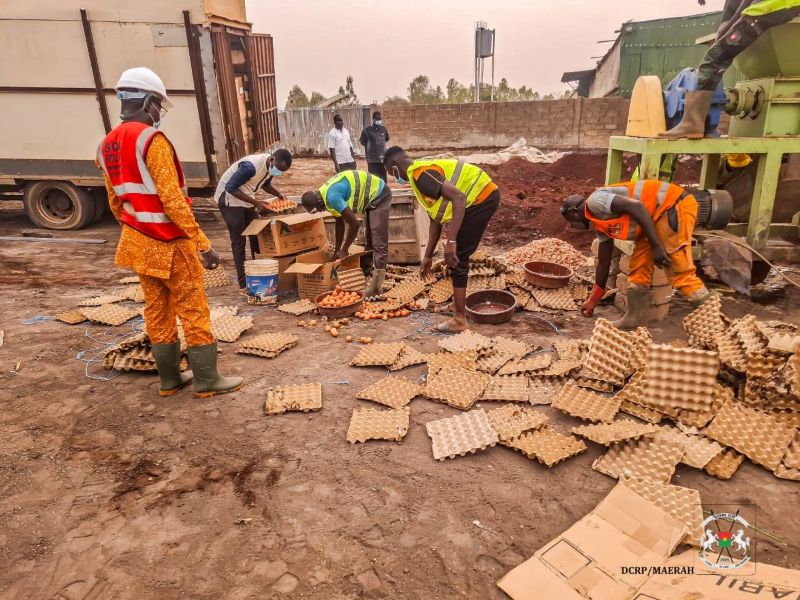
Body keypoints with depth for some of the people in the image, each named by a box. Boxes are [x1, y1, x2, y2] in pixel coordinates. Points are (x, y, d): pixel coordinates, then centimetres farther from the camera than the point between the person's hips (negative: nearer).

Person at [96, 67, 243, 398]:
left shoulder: (107, 145, 10)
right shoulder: (151, 140, -17)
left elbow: (115, 201, 16)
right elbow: (172, 199, -23)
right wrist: (202, 243, -21)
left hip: (139, 242, 9)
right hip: (169, 243, -8)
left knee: (157, 310, 14)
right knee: (193, 310, 0)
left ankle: (169, 378, 23)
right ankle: (207, 380, 9)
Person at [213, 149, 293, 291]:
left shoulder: (272, 166, -8)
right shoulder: (250, 166, -33)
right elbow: (231, 188, -27)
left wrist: (279, 195, -7)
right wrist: (256, 202, -31)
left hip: (247, 200, 8)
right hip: (230, 200, -8)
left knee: (256, 238, 8)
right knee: (239, 242, -7)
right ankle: (243, 284, -1)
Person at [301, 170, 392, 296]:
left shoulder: (332, 197, -29)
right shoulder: (325, 194, 1)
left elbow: (354, 223, -26)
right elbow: (340, 222, 11)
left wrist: (344, 250, -13)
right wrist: (337, 250, 15)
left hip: (379, 195, -10)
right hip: (372, 197, 11)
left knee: (378, 242, -13)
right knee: (370, 240, 16)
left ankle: (375, 286, -12)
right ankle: (371, 276, 26)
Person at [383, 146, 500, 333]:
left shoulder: (420, 175, -16)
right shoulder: (422, 172, 17)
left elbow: (459, 198, -28)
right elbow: (436, 219, 21)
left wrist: (451, 241, -31)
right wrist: (428, 256, 25)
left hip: (481, 198, -10)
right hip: (483, 197, 10)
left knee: (456, 257, -5)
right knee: (457, 256, 21)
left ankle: (459, 320, 3)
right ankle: (459, 304, 33)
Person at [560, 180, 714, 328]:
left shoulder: (595, 201, -10)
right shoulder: (600, 223, 17)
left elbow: (636, 206, -22)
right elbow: (603, 262, 23)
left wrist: (656, 246, -22)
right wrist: (592, 300, 29)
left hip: (675, 206, -10)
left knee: (679, 271, -11)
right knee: (639, 267, 9)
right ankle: (635, 318, 16)